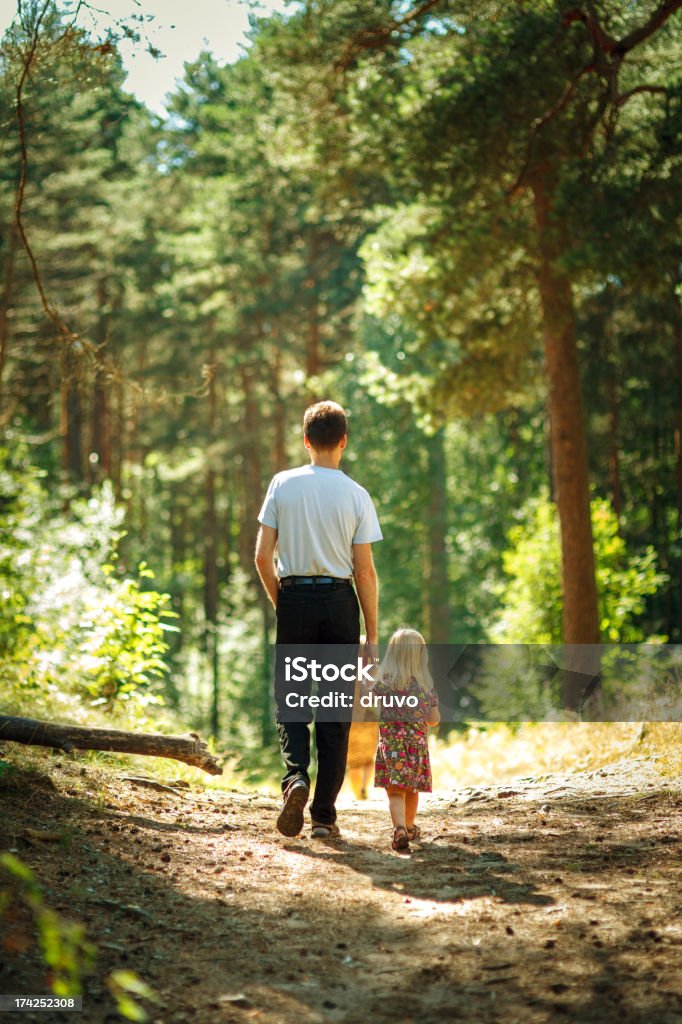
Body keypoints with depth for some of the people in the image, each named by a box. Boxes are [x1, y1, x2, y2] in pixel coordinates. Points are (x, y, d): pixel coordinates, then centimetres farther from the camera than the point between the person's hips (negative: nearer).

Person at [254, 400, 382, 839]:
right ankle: (325, 816, 8)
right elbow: (365, 571, -3)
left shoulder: (282, 485, 0)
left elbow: (262, 557, -1)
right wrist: (372, 635, 3)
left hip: (294, 599, 0)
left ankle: (296, 777, -17)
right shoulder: (356, 495, -2)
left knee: (290, 700, 10)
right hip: (340, 601, 0)